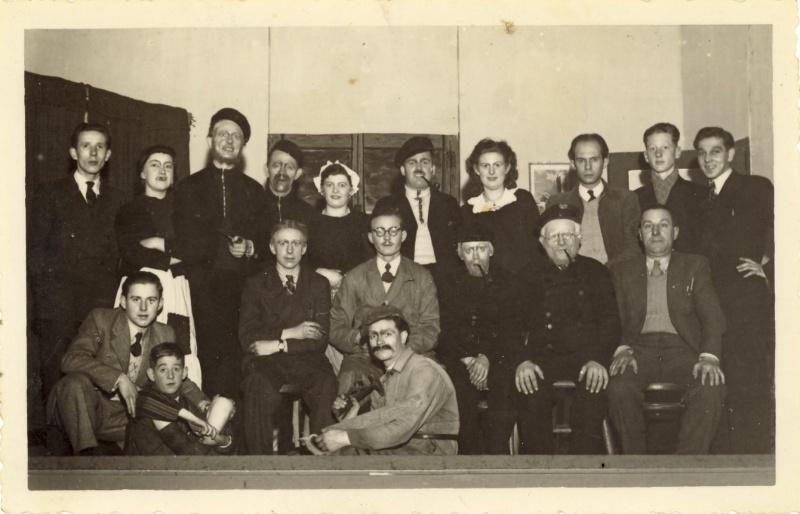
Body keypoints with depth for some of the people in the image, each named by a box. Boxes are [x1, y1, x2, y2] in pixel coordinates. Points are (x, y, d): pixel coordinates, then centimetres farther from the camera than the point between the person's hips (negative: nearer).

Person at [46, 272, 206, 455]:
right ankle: (87, 453, -30)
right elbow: (71, 360, -22)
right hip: (82, 411, -3)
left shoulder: (165, 335, 5)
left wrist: (202, 403, -6)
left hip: (125, 415, 3)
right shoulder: (100, 319, -8)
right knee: (76, 381, -35)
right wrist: (119, 378, -31)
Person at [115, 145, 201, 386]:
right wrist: (171, 259, 1)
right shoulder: (129, 211, 15)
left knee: (182, 358, -11)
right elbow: (132, 253, -1)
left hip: (176, 287, 2)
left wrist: (164, 245, 1)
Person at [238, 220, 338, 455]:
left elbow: (320, 341, 4)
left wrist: (277, 345, -7)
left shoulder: (318, 284, 14)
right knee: (261, 389, -34)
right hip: (266, 363, -1)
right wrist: (290, 333, -5)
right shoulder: (256, 284, 12)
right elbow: (247, 338, 2)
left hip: (307, 360, 1)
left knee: (327, 388, -33)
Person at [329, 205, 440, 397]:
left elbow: (431, 331, 8)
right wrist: (359, 337, -11)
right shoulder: (354, 278, 16)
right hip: (364, 357, 0)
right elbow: (335, 328, 11)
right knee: (350, 378, -34)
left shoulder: (422, 277, 14)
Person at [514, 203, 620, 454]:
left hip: (585, 356, 0)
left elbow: (610, 321, 6)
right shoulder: (529, 276, 17)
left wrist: (598, 359, -13)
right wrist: (522, 360, -12)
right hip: (543, 356, 0)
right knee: (531, 392, -31)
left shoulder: (596, 272, 16)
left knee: (593, 388, -32)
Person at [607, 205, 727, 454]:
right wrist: (622, 350, -13)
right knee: (619, 388, -33)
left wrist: (709, 356, -14)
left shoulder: (695, 266, 18)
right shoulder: (622, 271, 20)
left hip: (682, 349, 0)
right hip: (640, 349, 0)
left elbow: (712, 316, 5)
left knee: (711, 388, -33)